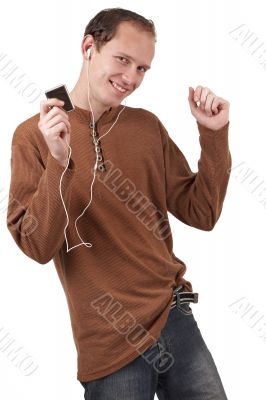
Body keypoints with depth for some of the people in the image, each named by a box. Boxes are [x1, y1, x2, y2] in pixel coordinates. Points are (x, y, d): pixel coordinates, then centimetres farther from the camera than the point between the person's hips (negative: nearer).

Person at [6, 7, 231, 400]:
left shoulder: (148, 126, 6)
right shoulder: (34, 134, -4)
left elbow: (201, 213, 5)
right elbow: (37, 246, -12)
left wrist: (214, 134, -5)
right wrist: (58, 163, -25)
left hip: (176, 319, 4)